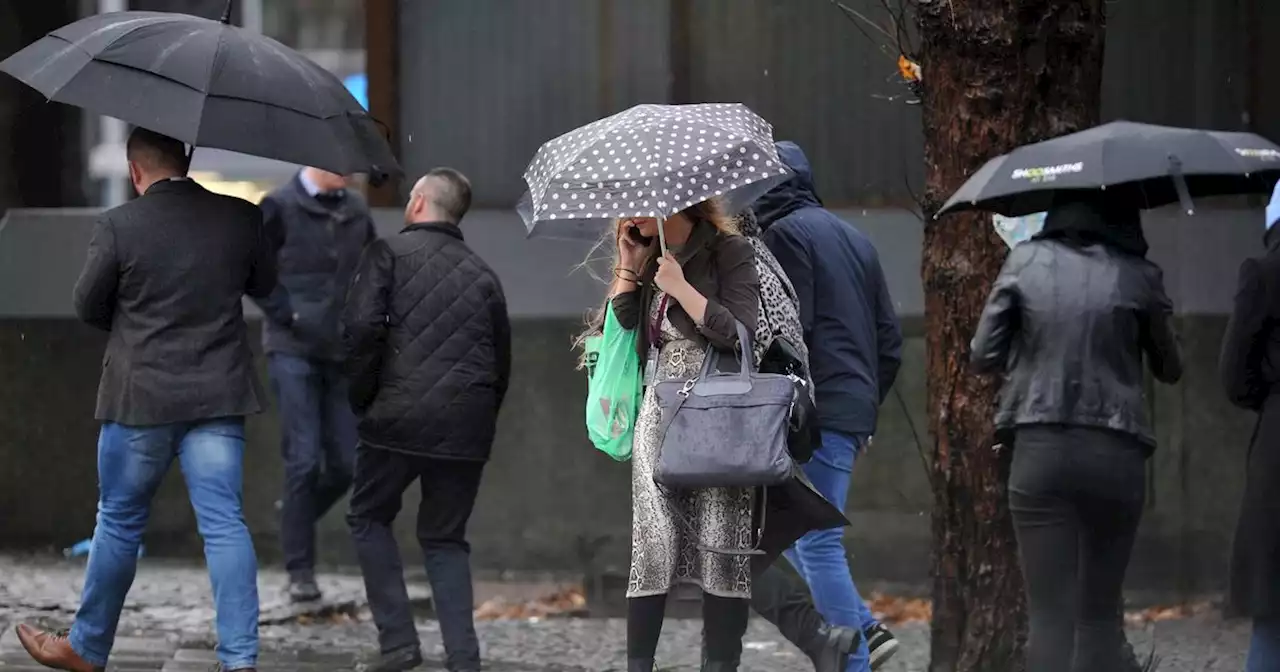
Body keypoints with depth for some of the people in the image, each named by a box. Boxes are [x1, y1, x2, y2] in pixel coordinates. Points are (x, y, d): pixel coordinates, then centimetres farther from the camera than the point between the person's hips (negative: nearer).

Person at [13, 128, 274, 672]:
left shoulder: (118, 227, -11)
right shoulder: (241, 219, -2)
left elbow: (88, 307, -2)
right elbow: (263, 284, 13)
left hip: (141, 394, -2)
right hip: (219, 392, 2)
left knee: (120, 521, 12)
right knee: (223, 523, 1)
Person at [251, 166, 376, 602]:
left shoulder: (356, 212, 9)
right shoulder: (281, 208, -6)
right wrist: (289, 316, -13)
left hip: (343, 353, 5)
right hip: (294, 352, -5)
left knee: (345, 464, 1)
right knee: (304, 460, -8)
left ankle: (295, 518, 29)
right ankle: (300, 570, -1)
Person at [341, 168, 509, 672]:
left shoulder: (389, 253, 1)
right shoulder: (483, 275, 16)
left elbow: (360, 327, -12)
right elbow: (502, 360, 17)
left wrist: (362, 396, -1)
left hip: (399, 420, -4)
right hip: (468, 430, 4)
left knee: (370, 517, 14)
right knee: (445, 537, 14)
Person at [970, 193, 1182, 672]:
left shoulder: (1026, 263, 2)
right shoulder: (1137, 276, 1)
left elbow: (984, 357, 5)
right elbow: (1170, 370, 11)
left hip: (1040, 452, 0)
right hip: (1117, 454, 0)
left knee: (1051, 615, -2)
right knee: (1102, 613, 12)